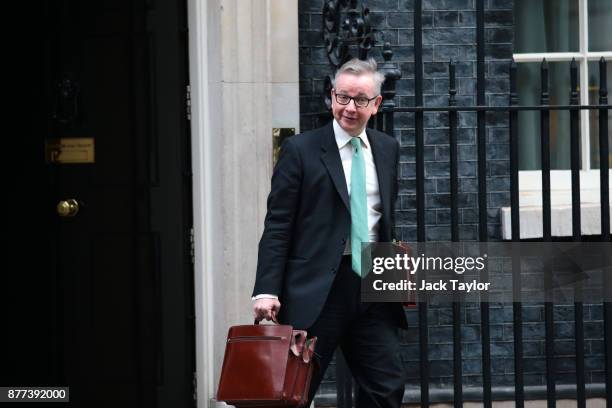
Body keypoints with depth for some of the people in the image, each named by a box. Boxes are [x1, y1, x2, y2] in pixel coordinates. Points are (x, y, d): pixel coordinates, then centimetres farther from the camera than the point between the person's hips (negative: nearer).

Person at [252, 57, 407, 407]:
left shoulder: (388, 149, 12)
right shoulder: (301, 150, -3)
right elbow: (277, 226, -6)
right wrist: (267, 291, -14)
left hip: (373, 287, 4)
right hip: (317, 290, -4)